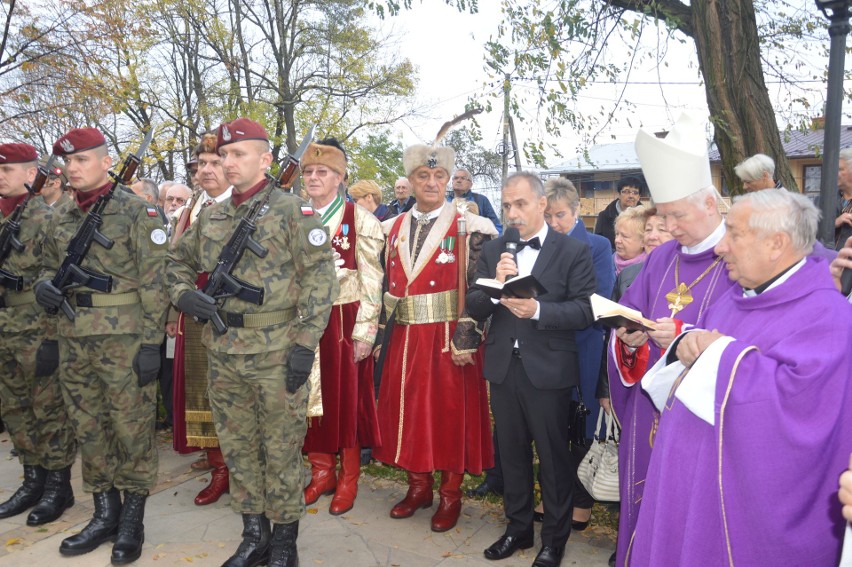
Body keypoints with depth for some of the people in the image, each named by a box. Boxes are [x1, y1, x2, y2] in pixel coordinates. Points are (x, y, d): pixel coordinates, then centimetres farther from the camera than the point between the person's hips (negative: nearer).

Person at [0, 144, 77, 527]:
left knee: (49, 409, 3)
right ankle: (33, 481, 28)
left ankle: (58, 486, 15)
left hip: (36, 332, -7)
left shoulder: (44, 218, -10)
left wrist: (52, 337, -16)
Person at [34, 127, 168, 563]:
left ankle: (132, 522, 18)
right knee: (88, 428, 13)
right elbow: (49, 264, 23)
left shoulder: (137, 212, -7)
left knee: (131, 428, 3)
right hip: (74, 338, 6)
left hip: (124, 337, -6)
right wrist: (44, 283, -2)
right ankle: (105, 514, 29)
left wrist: (151, 342, -15)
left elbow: (153, 281, -11)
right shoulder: (61, 217, 12)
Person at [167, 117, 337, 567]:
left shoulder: (292, 211, -7)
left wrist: (305, 343, -17)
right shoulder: (211, 217, 11)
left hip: (276, 353, -6)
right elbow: (177, 259, 25)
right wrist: (183, 293, 3)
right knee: (237, 446, 15)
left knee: (281, 448, 6)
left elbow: (320, 278, -12)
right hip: (223, 351, 6)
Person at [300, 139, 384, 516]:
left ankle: (348, 479, 18)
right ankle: (321, 471, 25)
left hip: (344, 322, -4)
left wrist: (365, 330, -12)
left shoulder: (359, 219, -4)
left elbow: (371, 280, -7)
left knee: (347, 396, 4)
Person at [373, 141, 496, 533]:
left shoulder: (469, 228, -5)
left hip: (449, 338, -4)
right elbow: (385, 286, 12)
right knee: (407, 409, 12)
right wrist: (379, 334, 9)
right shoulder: (392, 229, 10)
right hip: (404, 339, 5)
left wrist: (467, 338, -17)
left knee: (451, 412, 5)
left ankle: (450, 496, 22)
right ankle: (418, 487, 31)